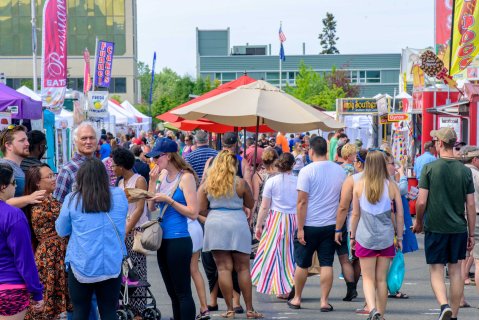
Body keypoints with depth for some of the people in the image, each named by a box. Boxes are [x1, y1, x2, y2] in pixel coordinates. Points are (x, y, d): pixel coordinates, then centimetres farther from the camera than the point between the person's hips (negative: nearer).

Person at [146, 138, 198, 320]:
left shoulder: (186, 177, -12)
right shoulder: (163, 174, 9)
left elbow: (193, 213, -16)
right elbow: (152, 207, 8)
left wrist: (169, 200, -17)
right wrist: (152, 181, -1)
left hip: (178, 241, -8)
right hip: (163, 241, 8)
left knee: (183, 293, -4)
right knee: (173, 293, 14)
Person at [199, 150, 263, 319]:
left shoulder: (207, 184, 1)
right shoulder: (240, 183, -5)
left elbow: (201, 209, 2)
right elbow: (250, 205, 7)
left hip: (215, 225, 2)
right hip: (237, 225, -2)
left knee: (223, 268, 4)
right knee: (243, 268, 6)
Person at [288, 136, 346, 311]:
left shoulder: (307, 171, -12)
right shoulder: (339, 171, 3)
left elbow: (302, 202, -14)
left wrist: (300, 228, -10)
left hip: (310, 225, -3)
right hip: (331, 225, 3)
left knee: (302, 264, 10)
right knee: (327, 264, 5)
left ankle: (297, 299, 21)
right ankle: (324, 301, 3)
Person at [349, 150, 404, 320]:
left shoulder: (359, 185, -3)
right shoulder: (391, 186, -3)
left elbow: (355, 214, 1)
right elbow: (399, 214, 0)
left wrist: (352, 236, 11)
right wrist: (399, 237, 9)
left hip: (365, 237, -1)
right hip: (386, 237, 1)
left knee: (368, 278, 4)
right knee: (381, 279, 11)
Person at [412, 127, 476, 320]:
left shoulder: (430, 168, -8)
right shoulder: (465, 171, 0)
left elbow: (421, 201, -9)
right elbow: (471, 205, 2)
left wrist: (418, 222, 9)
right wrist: (471, 234, 9)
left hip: (435, 227, -3)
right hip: (458, 228, 3)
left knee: (436, 270, 4)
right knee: (455, 270, 12)